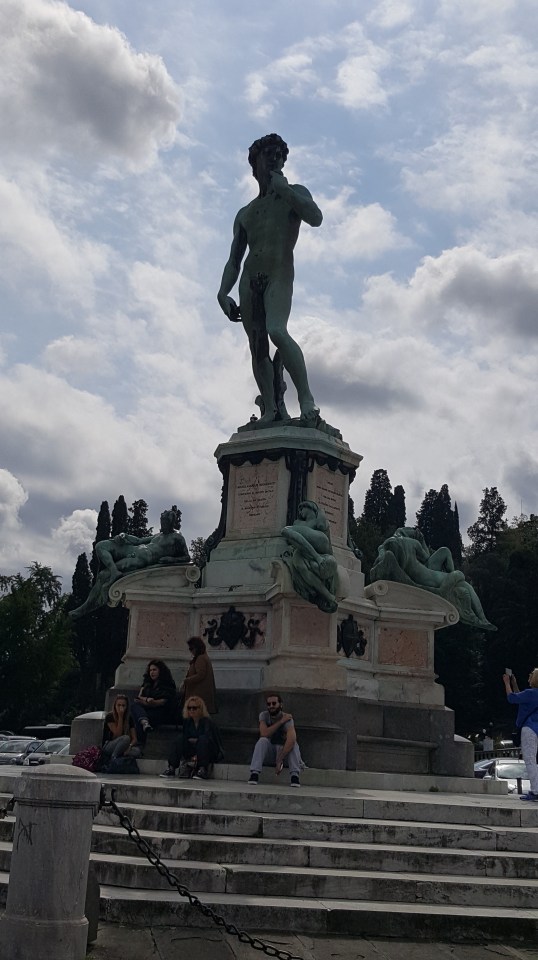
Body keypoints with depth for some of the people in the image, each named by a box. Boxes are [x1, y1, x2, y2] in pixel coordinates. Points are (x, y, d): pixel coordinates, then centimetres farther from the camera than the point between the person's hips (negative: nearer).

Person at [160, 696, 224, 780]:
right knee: (181, 739, -17)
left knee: (203, 739, -32)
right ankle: (171, 768, -25)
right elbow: (185, 738, 0)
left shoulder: (207, 722, -12)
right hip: (192, 753, 5)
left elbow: (207, 739, -23)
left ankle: (202, 770, -39)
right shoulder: (187, 722, 5)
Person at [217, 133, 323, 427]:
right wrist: (223, 293, 7)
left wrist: (283, 188, -6)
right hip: (249, 282, 5)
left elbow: (316, 218, -8)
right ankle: (269, 409, -3)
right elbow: (234, 261, 22)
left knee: (276, 331, -29)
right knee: (257, 348, -3)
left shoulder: (294, 192, 15)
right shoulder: (245, 213, 26)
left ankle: (306, 399, -29)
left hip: (279, 275, -5)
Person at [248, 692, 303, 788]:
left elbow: (291, 739, -38)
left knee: (293, 743, -31)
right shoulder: (264, 715, -7)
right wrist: (280, 722, -23)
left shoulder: (287, 719, -20)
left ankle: (295, 775, -38)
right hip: (268, 753, 2)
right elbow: (264, 734, -23)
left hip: (285, 751, -2)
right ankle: (254, 773, -35)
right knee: (262, 741, -29)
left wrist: (279, 760, -44)